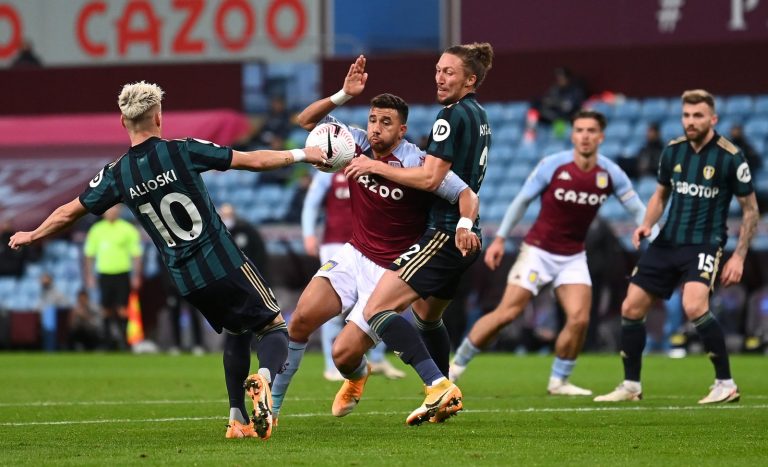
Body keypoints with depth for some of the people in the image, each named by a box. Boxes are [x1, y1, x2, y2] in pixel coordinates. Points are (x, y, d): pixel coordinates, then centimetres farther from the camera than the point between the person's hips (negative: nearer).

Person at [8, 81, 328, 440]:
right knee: (274, 327, 4)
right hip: (224, 262, -4)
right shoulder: (182, 151, -9)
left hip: (187, 281, 4)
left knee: (235, 332, 27)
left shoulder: (116, 175, 0)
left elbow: (69, 212, 11)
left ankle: (237, 420, 19)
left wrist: (32, 236, 30)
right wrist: (300, 155, 8)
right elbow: (252, 161, -6)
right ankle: (264, 377, -29)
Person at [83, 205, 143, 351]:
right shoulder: (96, 230, 6)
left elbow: (136, 254, 0)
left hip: (122, 274, -2)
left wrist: (136, 277, -5)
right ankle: (108, 342, 12)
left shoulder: (127, 229, -1)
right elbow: (89, 255, 11)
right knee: (106, 310, 5)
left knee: (122, 309, -7)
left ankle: (123, 339, -2)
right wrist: (89, 276, 7)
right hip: (104, 274, 2)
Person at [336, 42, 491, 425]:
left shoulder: (454, 115, -13)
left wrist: (375, 166, -12)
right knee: (427, 315, 29)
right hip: (466, 236, 10)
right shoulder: (478, 115, 17)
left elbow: (430, 178, -19)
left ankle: (438, 385, -28)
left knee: (376, 310, -17)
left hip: (444, 234, -10)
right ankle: (446, 399, 33)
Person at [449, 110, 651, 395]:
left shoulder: (611, 174, -6)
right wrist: (500, 239, -3)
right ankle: (456, 366, 3)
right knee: (507, 313, -10)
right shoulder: (552, 166, -13)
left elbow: (638, 211, 0)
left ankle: (558, 382, 6)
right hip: (538, 251, -3)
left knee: (579, 318, -13)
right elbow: (522, 201, -2)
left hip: (573, 258, 3)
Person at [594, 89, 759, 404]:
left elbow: (750, 209, -4)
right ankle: (631, 386, 19)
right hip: (668, 242, 6)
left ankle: (726, 385, -17)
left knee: (694, 306, -29)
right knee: (631, 308, 3)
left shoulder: (731, 157, -11)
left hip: (705, 243, -6)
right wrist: (646, 225, -1)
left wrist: (739, 257, -10)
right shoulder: (672, 151, 3)